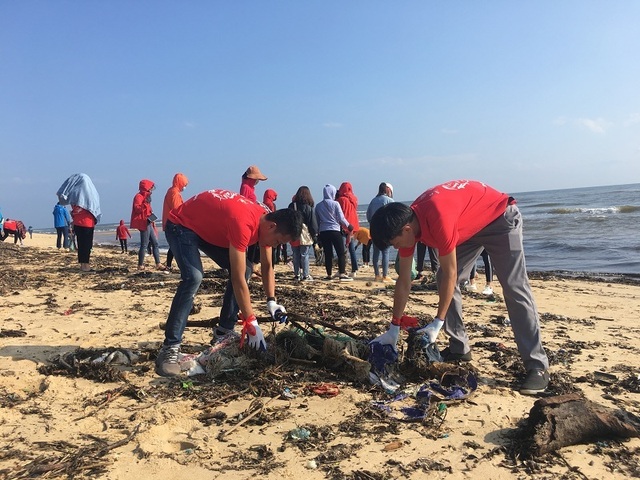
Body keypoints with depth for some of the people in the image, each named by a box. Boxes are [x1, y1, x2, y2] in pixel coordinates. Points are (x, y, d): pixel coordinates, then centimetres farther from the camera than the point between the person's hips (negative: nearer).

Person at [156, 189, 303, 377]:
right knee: (193, 278, -29)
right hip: (181, 225, -9)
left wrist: (272, 302, -10)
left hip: (209, 228, 9)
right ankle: (170, 348, -23)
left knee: (244, 268, 0)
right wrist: (251, 323, -31)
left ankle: (224, 331, 10)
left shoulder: (265, 221, -10)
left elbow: (267, 267, 2)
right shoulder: (243, 224, -37)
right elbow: (238, 279, -36)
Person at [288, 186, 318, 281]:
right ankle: (305, 275, 0)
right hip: (305, 235, -4)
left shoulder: (291, 206, 7)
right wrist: (315, 234, 1)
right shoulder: (309, 207, -6)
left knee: (296, 255, 9)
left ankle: (297, 274, 13)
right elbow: (313, 222, -6)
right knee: (304, 255, -1)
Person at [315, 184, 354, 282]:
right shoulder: (335, 204, -5)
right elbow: (341, 218, -4)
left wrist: (318, 231, 21)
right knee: (341, 253, 0)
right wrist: (348, 226, 12)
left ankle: (329, 275, 9)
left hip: (323, 232, 4)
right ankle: (342, 274, -8)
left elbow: (317, 221, 11)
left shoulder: (318, 206, 6)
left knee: (328, 254, 8)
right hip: (334, 231, -4)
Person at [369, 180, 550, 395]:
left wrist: (437, 324, -22)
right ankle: (459, 349, 9)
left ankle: (538, 366, -11)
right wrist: (394, 329, -2)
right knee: (442, 279, 0)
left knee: (514, 289, -15)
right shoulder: (406, 222, -13)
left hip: (500, 217, -8)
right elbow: (404, 281, -6)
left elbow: (451, 274, -29)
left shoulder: (437, 218, -38)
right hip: (469, 226, 8)